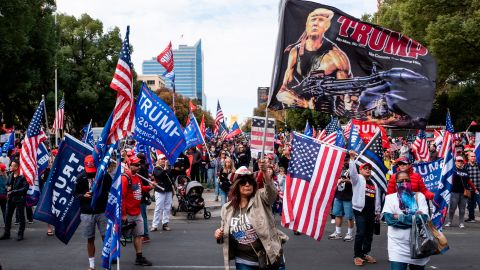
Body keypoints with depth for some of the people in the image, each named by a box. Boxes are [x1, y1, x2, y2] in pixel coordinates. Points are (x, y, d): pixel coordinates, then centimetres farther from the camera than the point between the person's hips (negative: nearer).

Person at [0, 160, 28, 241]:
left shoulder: (22, 177, -15)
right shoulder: (11, 176, 7)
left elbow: (25, 188, -20)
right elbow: (7, 184, 22)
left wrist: (14, 191, -20)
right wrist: (7, 188, -2)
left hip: (19, 199, -7)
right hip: (10, 199, 7)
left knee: (21, 217, 4)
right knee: (8, 216, 11)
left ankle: (20, 234, 13)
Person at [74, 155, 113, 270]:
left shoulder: (105, 176, -2)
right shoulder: (81, 177, 0)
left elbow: (110, 191, 8)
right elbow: (76, 193, 6)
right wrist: (84, 195, -13)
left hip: (103, 211, -1)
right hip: (87, 213, 1)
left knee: (106, 237, -1)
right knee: (90, 239, 9)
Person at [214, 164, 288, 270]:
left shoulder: (260, 198, -5)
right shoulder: (227, 208, 3)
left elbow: (271, 191, -28)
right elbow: (225, 235, 15)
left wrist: (265, 172, -45)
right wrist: (219, 235, -9)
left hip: (270, 258, -2)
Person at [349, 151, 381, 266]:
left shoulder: (374, 183, 20)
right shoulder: (358, 179, 2)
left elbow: (377, 198, 21)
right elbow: (352, 171, -19)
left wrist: (378, 211, 18)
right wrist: (352, 158, -28)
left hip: (371, 211, 6)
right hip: (360, 210, -6)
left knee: (369, 234, 10)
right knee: (361, 233, -11)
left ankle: (366, 253, 23)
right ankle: (357, 255, -4)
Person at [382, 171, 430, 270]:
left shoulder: (419, 196, 5)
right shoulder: (390, 198, 2)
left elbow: (423, 217, -9)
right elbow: (389, 219, -12)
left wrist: (399, 217, -11)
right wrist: (415, 217, -12)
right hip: (398, 246, -2)